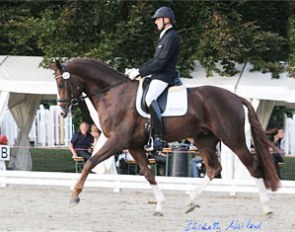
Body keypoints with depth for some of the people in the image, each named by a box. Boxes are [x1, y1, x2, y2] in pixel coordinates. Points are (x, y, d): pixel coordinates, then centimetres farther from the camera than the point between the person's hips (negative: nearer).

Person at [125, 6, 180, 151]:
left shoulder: (171, 37, -13)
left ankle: (158, 138, -36)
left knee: (150, 98, -32)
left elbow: (160, 62, -19)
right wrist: (137, 70, 14)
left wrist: (139, 72, -16)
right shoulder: (165, 36, 21)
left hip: (164, 76, -11)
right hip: (158, 75, 11)